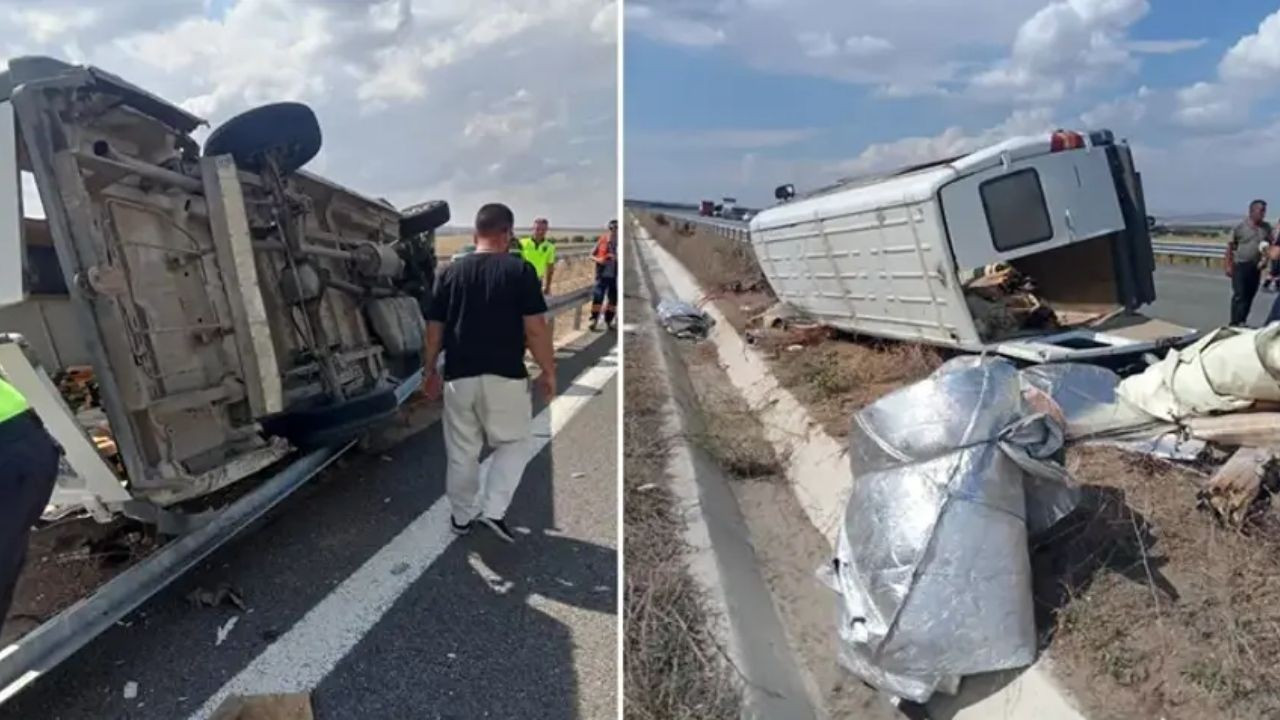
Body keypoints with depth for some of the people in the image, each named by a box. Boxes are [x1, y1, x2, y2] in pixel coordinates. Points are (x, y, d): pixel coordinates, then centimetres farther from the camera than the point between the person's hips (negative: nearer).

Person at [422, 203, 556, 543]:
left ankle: (462, 516, 29)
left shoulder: (451, 272, 4)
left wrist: (431, 371, 20)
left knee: (462, 452, 16)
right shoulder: (520, 270, -6)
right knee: (511, 444, 17)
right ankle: (493, 510, 8)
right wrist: (548, 371, 1)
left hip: (459, 377, 3)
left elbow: (434, 330, 8)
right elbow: (535, 329, -9)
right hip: (505, 376, -3)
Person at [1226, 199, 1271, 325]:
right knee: (1239, 296, -8)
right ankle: (1234, 324, -4)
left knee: (1250, 296, 9)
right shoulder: (1239, 228, -7)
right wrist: (1229, 266, -8)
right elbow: (1230, 247, -4)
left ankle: (1242, 322, 19)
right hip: (1240, 266, -5)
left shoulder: (1266, 228, 5)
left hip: (1256, 267, 5)